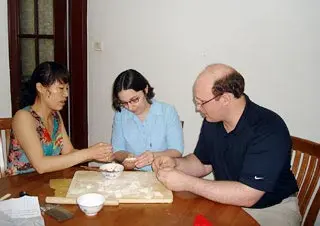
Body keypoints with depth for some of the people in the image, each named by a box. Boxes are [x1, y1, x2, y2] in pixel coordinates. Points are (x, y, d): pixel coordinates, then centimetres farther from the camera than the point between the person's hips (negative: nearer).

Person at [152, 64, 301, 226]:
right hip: (227, 200, 6)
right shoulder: (212, 120, -3)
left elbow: (246, 196, -30)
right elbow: (203, 163, 9)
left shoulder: (269, 130, -27)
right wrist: (175, 163, -11)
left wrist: (187, 182, -28)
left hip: (272, 207, -5)